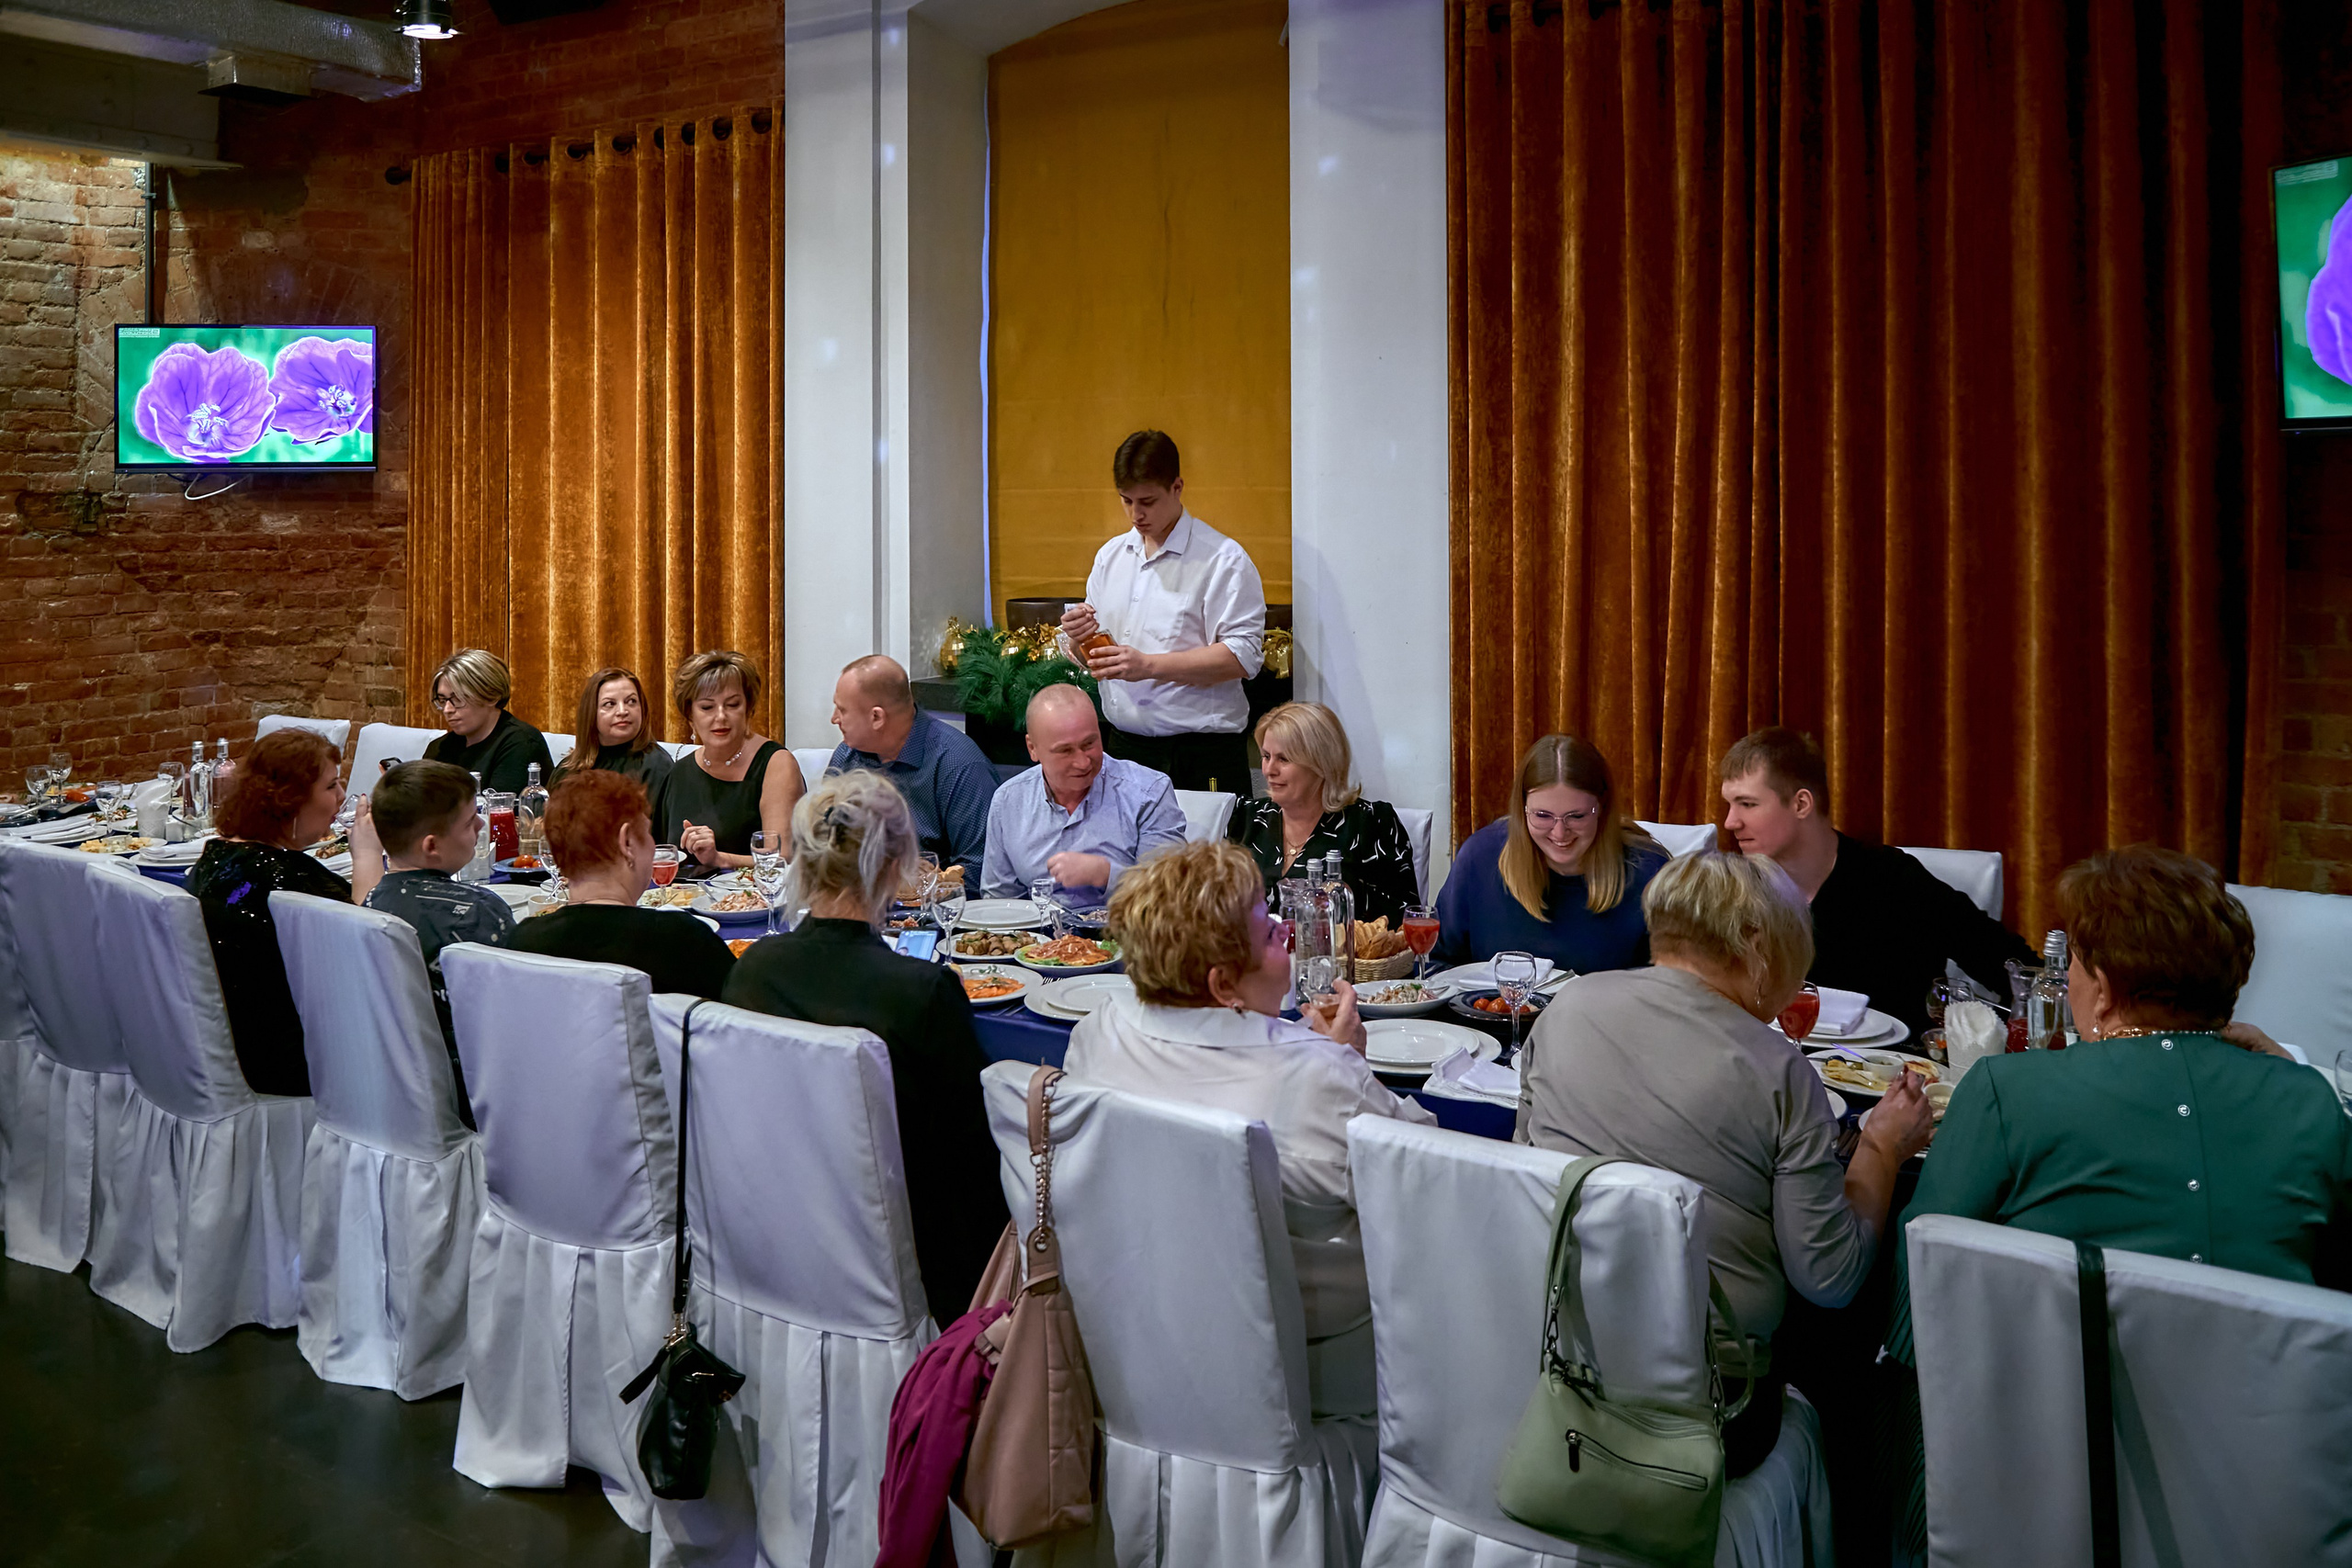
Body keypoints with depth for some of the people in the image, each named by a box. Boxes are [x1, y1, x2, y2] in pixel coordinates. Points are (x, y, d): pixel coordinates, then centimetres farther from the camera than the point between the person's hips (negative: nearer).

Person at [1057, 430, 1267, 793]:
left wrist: (1149, 665, -19)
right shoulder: (1110, 555, 15)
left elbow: (1244, 656, -16)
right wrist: (1079, 638, -5)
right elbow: (1092, 657, 19)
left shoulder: (1224, 559, -6)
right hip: (1123, 747, 5)